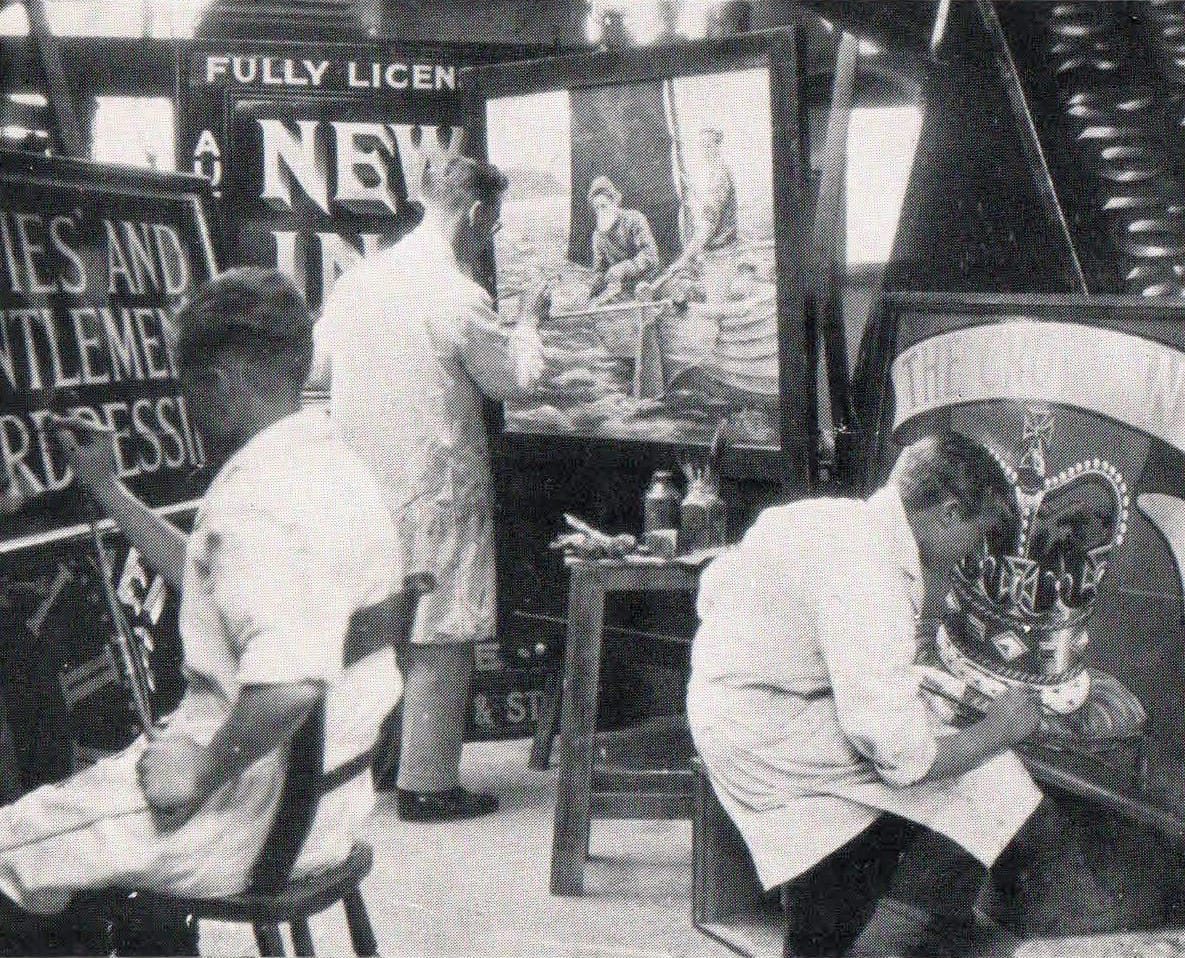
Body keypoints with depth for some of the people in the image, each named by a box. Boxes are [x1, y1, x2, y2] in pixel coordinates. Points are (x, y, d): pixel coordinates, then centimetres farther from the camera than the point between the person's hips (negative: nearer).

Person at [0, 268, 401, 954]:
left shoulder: (257, 493, -25)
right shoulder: (331, 461, 8)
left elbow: (287, 684, -38)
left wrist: (202, 771, -22)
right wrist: (108, 491, 22)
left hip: (254, 814, -10)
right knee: (87, 791, 30)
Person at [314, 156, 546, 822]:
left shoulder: (358, 279, 4)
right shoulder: (458, 296, -17)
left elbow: (320, 366, 16)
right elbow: (515, 379, -5)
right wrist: (529, 325, 12)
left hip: (361, 484, 7)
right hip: (433, 490, -7)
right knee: (440, 640, 2)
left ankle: (377, 758, 30)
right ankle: (427, 783, 7)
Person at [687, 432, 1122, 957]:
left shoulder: (838, 516, 7)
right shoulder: (869, 569, -24)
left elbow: (715, 585, 21)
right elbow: (900, 753, -26)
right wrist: (999, 730, -10)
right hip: (773, 733, -10)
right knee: (980, 782, -10)